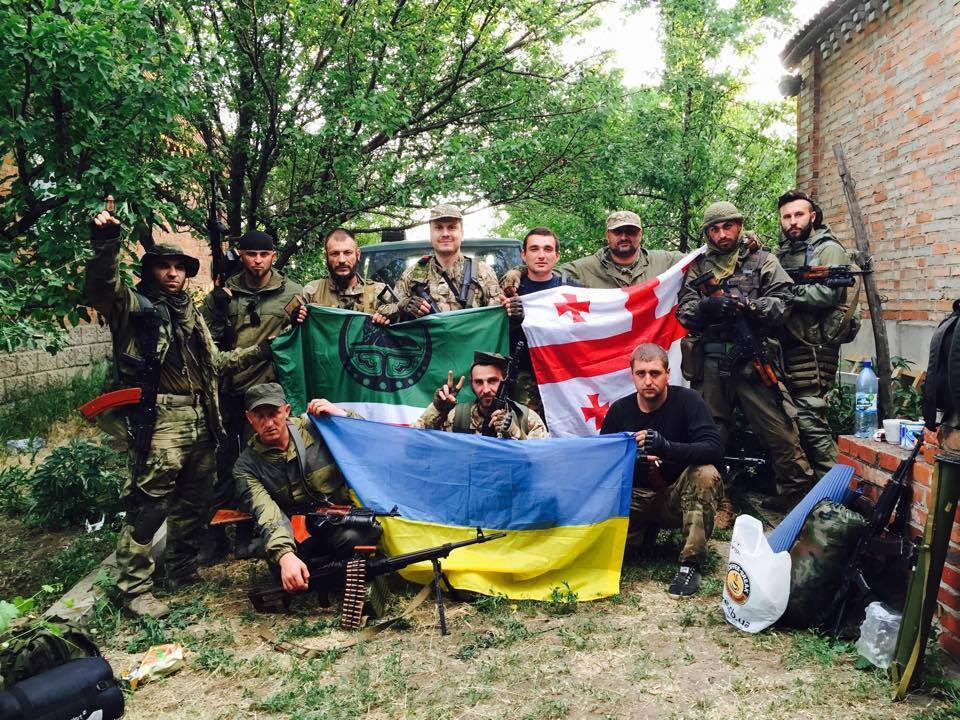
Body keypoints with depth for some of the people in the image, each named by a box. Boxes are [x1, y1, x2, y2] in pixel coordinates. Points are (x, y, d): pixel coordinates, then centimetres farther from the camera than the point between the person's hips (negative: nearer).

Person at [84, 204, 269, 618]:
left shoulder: (191, 313, 22)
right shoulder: (133, 305, 1)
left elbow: (215, 362, 27)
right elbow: (101, 288, -21)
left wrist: (260, 351, 22)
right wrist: (106, 244, -35)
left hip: (200, 422, 8)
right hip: (160, 420, -7)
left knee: (194, 503, 16)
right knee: (148, 505, -9)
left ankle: (183, 571, 31)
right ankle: (135, 588, 1)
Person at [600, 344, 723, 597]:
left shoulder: (687, 400, -11)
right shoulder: (619, 410, -2)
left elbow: (715, 450, -23)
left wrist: (667, 447, -41)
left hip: (678, 496, -2)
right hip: (637, 498, 3)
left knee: (706, 474, -34)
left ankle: (691, 563, -23)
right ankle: (647, 529, 10)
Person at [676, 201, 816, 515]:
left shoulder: (762, 260, 10)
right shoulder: (698, 266, 15)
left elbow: (782, 301, -1)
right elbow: (684, 310, 4)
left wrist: (748, 305, -17)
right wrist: (707, 306, -16)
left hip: (753, 361, -2)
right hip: (709, 363, 2)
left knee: (780, 431, -5)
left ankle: (798, 493, 10)